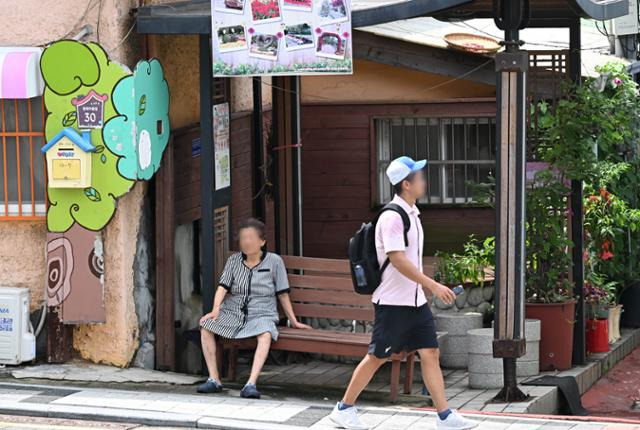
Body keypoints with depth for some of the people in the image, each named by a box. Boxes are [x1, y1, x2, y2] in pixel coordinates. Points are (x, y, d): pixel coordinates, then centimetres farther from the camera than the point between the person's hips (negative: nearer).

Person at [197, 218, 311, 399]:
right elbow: (223, 288, -1)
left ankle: (251, 384, -44)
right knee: (205, 326, -22)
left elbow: (283, 295, 8)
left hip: (261, 315, -3)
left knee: (265, 334, -37)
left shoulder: (274, 261, 4)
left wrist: (294, 321, 9)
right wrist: (215, 310, -19)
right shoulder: (234, 260, 9)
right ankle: (214, 379, -17)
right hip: (232, 313, 3)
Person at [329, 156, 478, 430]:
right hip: (392, 302, -8)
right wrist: (433, 285, -26)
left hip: (415, 302, 8)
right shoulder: (392, 217, -17)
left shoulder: (411, 213, 12)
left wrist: (426, 287, 22)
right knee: (377, 357, 1)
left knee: (430, 354, 2)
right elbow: (397, 259, -25)